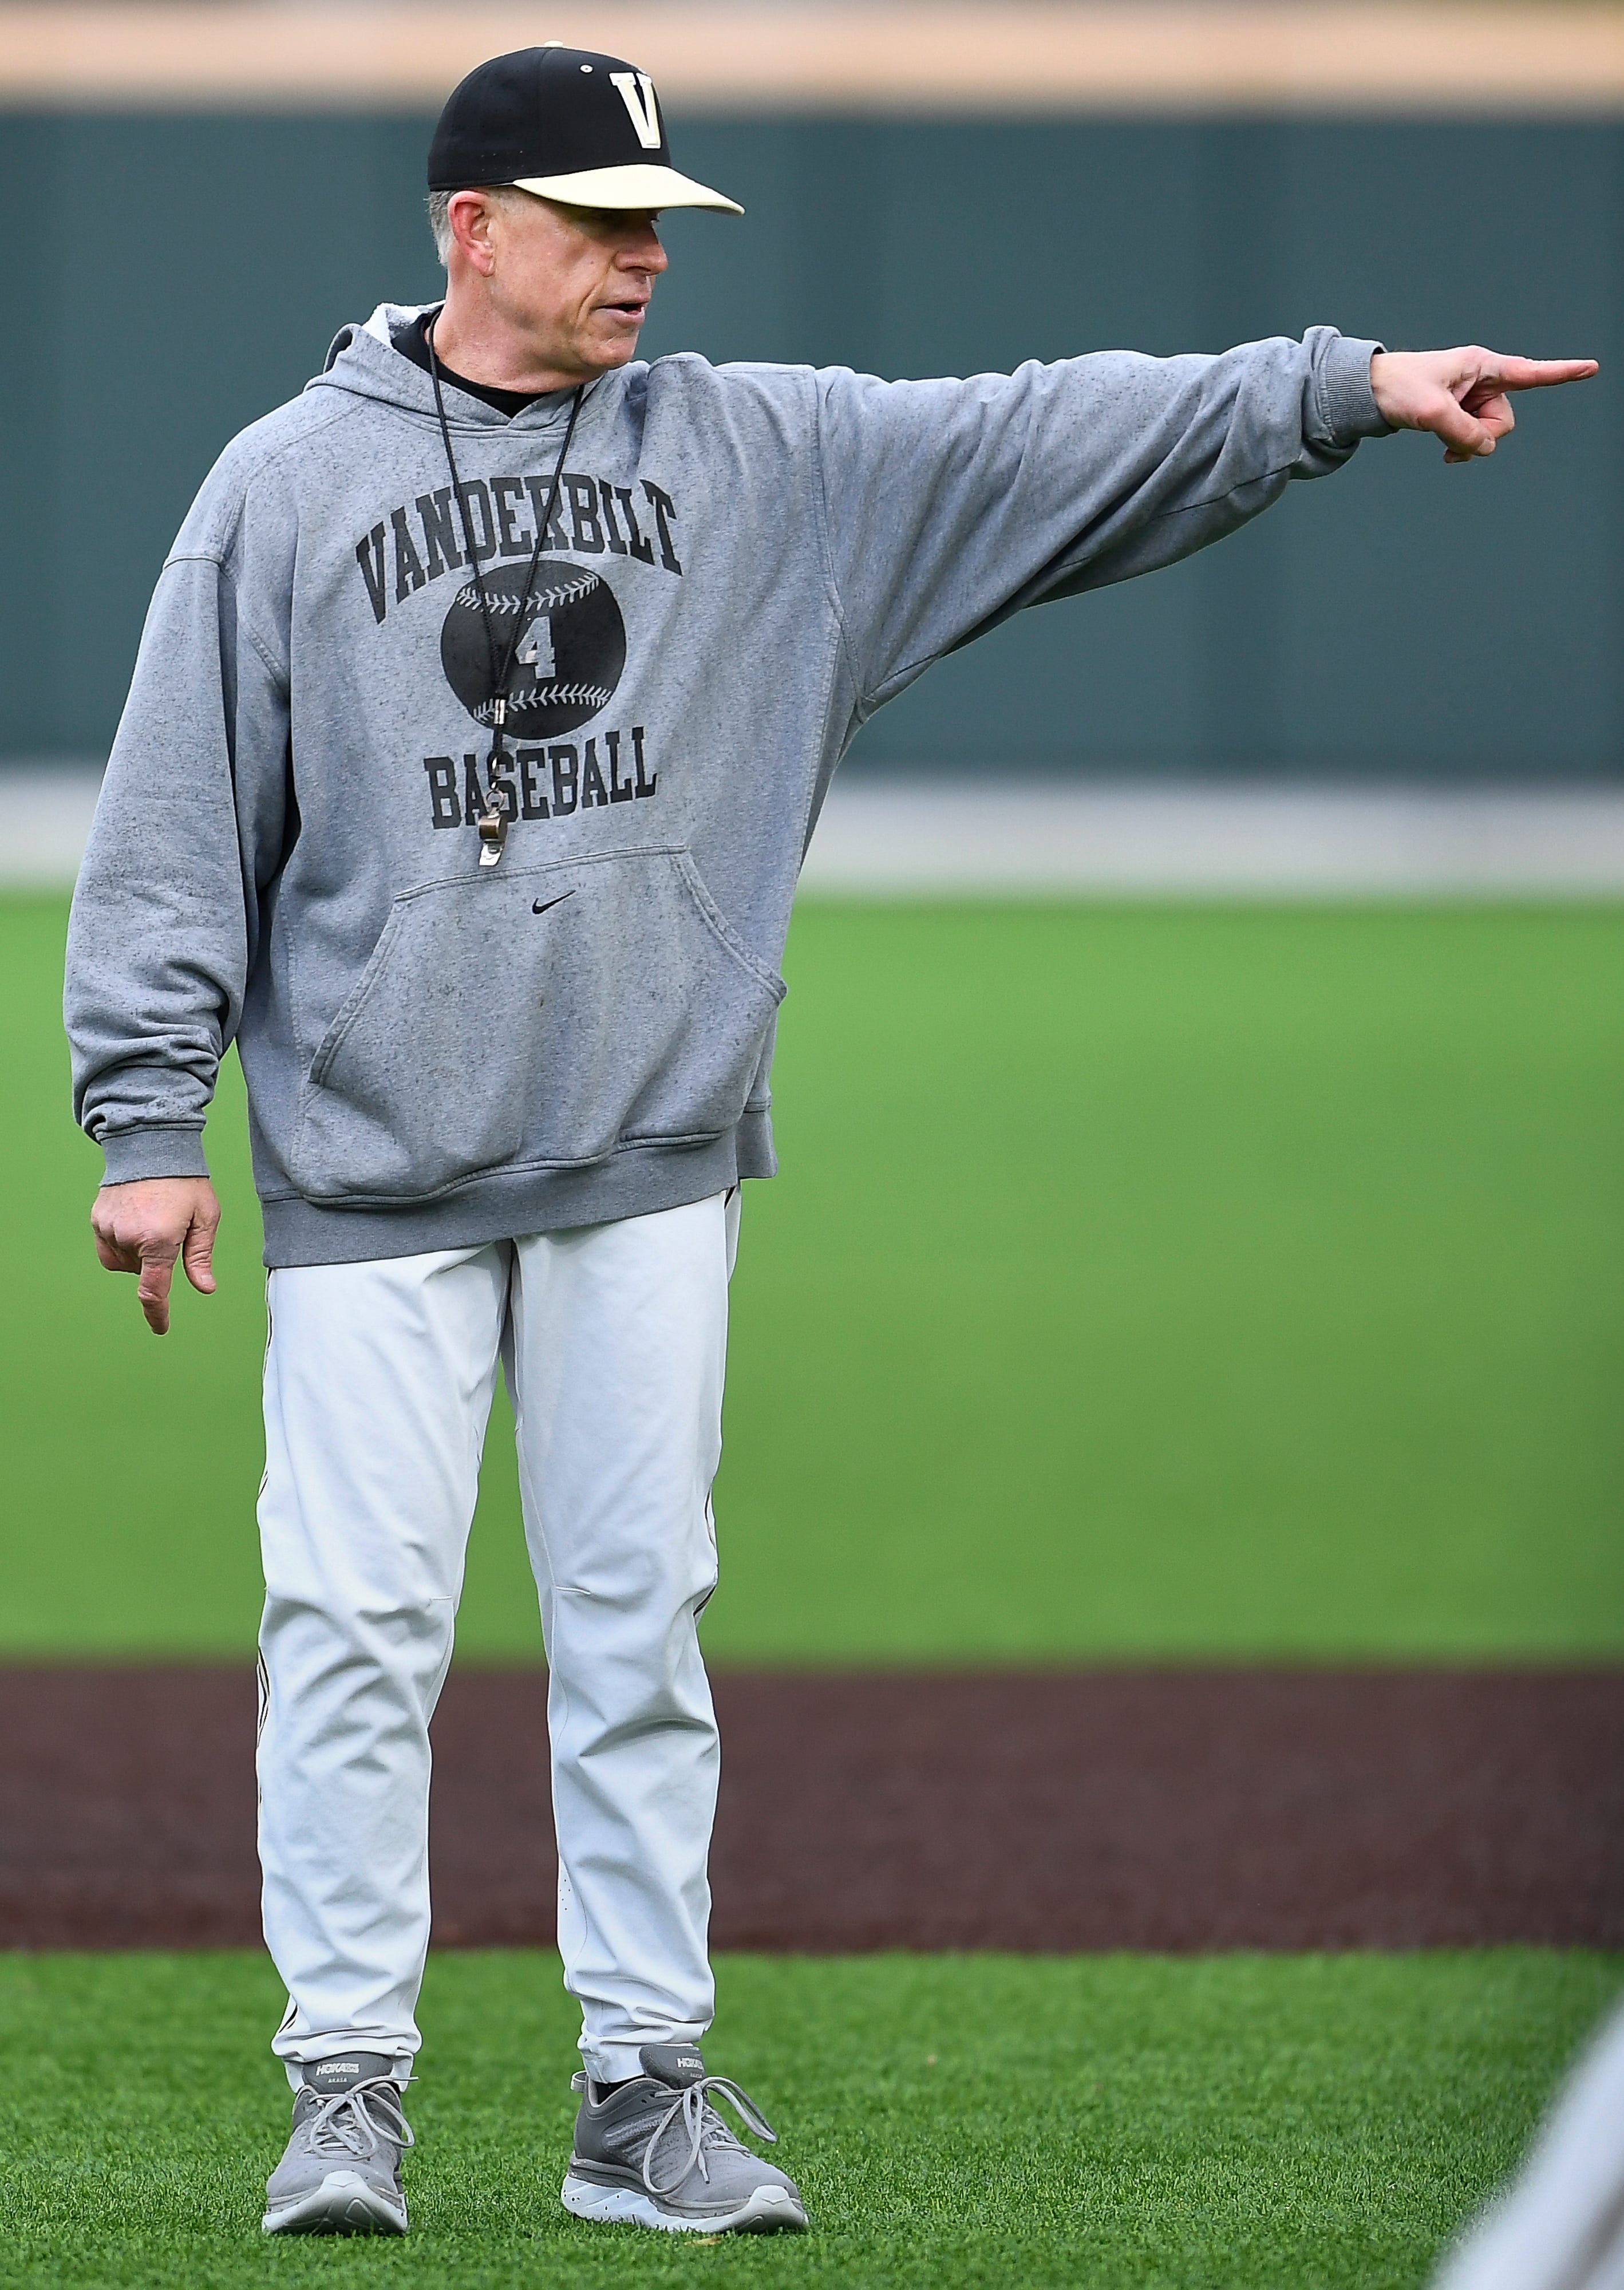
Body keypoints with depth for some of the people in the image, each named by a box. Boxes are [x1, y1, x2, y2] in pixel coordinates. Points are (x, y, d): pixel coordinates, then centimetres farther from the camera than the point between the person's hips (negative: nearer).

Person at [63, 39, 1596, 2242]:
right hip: (372, 1163, -2)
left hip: (652, 1155, 3)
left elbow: (1035, 441, 1)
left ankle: (649, 2096, 11)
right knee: (357, 1625, -3)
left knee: (640, 1624, 5)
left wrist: (1345, 386, -9)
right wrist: (148, 1123, -5)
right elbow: (180, 819, 0)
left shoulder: (755, 454, 7)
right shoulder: (289, 487, 0)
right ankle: (347, 2090, 5)